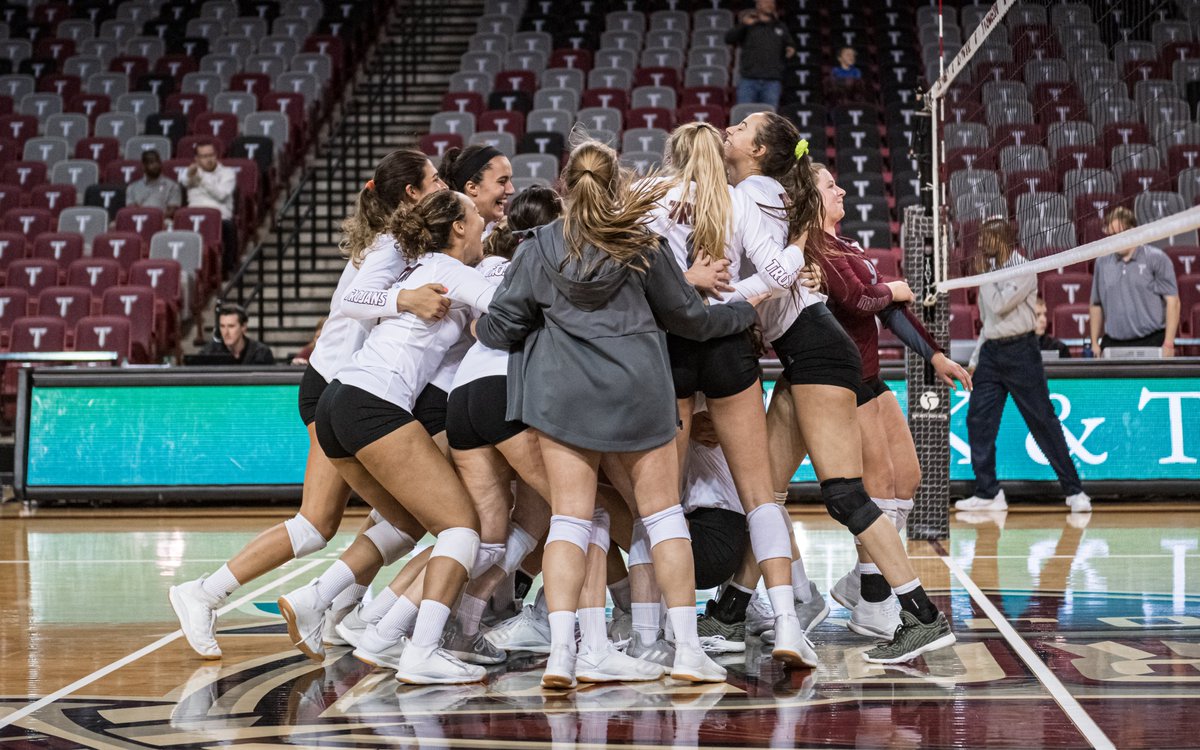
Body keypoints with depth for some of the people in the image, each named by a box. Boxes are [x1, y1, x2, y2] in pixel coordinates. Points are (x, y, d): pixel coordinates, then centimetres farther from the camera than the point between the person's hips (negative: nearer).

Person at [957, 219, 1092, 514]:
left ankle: (1074, 492, 0)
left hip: (1020, 352, -7)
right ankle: (988, 493, 3)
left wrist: (984, 275, -7)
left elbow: (999, 306, -20)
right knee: (978, 420, -1)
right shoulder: (992, 270, 15)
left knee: (1043, 421, -6)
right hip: (991, 352, 7)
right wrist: (975, 360, 18)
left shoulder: (1023, 271, -7)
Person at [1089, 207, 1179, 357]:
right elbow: (1096, 305, 18)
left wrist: (1168, 344, -10)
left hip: (1151, 344, -4)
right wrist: (1094, 343, 12)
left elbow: (1172, 301, -3)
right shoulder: (1102, 262, 11)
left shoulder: (1156, 259, -1)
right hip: (1113, 345, 4)